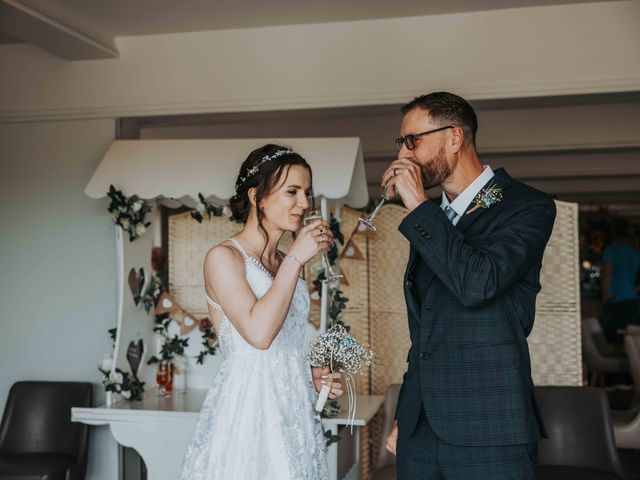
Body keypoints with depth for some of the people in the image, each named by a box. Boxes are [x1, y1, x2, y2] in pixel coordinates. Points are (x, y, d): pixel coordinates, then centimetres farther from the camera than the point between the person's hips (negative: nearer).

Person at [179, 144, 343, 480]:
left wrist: (309, 375, 4)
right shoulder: (223, 257, -9)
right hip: (248, 410, -7)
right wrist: (295, 259, -18)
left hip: (293, 411, 7)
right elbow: (259, 333, -22)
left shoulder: (285, 263, 12)